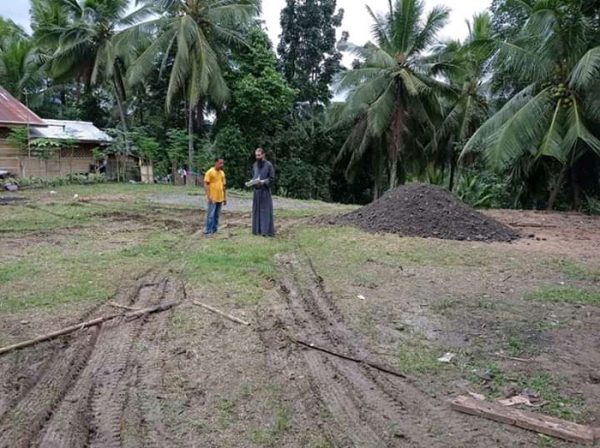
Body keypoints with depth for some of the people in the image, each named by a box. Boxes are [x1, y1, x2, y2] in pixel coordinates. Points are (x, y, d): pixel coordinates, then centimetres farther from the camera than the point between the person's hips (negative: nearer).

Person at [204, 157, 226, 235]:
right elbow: (206, 185, -11)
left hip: (220, 198, 6)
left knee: (217, 215, 10)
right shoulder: (210, 172, -8)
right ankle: (208, 231, -1)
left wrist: (225, 197, 14)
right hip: (212, 198, -6)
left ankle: (214, 230, 17)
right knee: (210, 215, -6)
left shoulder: (222, 173, 12)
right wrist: (208, 196, -19)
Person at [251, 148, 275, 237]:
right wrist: (252, 181, -3)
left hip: (265, 191, -6)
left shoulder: (268, 165, -7)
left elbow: (272, 178, -8)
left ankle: (266, 230, -2)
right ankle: (257, 230, 14)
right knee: (256, 210, 7)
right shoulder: (255, 165, 11)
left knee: (265, 210, -5)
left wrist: (262, 182, -19)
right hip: (256, 190, 6)